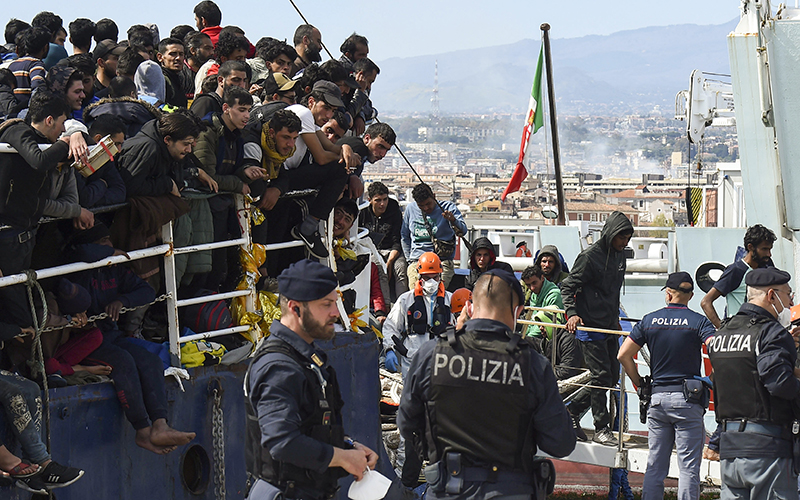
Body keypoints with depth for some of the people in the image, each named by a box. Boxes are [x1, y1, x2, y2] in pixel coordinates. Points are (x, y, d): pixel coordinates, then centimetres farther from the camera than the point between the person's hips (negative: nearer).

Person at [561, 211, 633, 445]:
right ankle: (601, 428, 1)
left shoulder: (620, 255, 11)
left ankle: (571, 410, 22)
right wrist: (572, 313, -24)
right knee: (601, 376, -8)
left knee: (612, 376, 9)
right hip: (590, 326, -8)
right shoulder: (590, 256, -13)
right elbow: (567, 287, -11)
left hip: (609, 327, 8)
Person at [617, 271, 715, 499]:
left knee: (654, 466, 9)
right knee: (688, 466, -2)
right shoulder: (699, 322, -3)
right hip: (687, 401, -3)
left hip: (657, 397, 4)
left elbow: (623, 355, 5)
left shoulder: (649, 320, 6)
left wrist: (639, 383, 13)